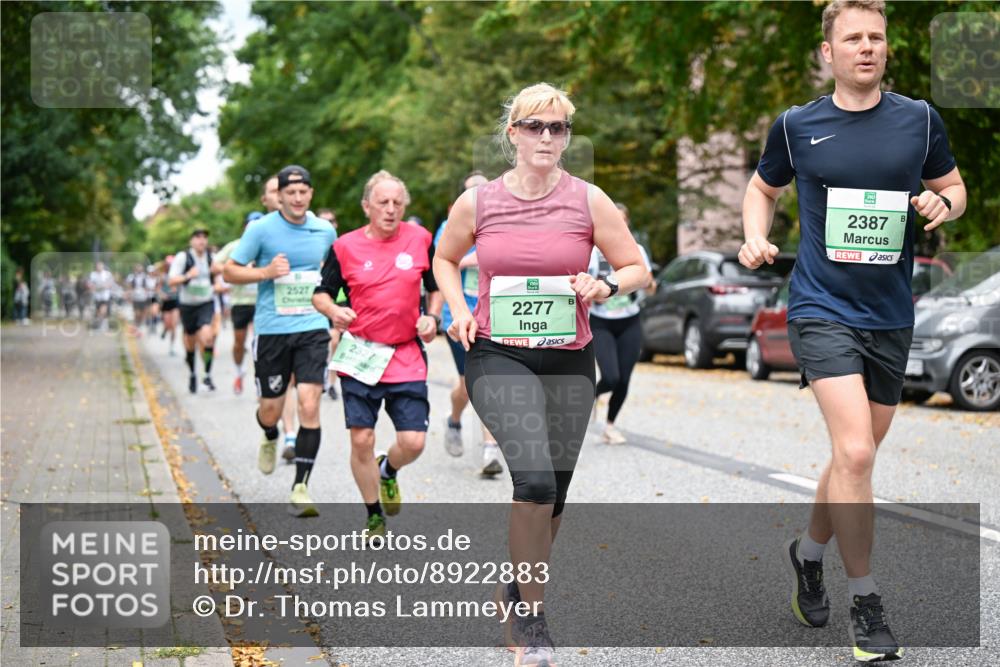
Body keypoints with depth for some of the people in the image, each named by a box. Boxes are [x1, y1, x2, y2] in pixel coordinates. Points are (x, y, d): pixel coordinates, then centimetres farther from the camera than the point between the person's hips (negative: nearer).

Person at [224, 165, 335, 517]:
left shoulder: (325, 231, 5)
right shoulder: (261, 229, -5)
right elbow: (229, 271, -1)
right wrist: (266, 272, -17)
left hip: (313, 329, 1)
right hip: (271, 330, -1)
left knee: (309, 406, -12)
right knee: (271, 408, 8)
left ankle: (300, 489, -4)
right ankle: (270, 438, 48)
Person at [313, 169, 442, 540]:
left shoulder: (420, 239, 3)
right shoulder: (346, 246, -1)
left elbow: (436, 286, 16)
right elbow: (321, 293, 7)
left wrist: (432, 317, -1)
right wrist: (334, 310, -14)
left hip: (406, 357, 1)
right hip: (360, 356, -1)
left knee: (413, 442, -5)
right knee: (361, 439, -1)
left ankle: (388, 470, 32)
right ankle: (374, 516, 20)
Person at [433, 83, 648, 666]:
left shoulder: (588, 200, -1)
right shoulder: (477, 202, -1)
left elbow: (637, 268, 5)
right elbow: (445, 258, 17)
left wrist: (606, 286, -16)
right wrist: (460, 310, 1)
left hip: (569, 362, 2)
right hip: (498, 358, -2)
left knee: (553, 494, 9)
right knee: (535, 480, -21)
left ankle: (521, 585, 38)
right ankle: (533, 617, -6)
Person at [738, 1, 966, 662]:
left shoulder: (921, 120, 4)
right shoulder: (797, 125, 0)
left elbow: (955, 187, 15)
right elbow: (763, 188, 16)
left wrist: (942, 203, -8)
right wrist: (756, 236, -2)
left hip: (891, 315, 4)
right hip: (823, 309, -3)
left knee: (857, 455, 15)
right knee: (855, 454, -17)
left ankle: (809, 551, 41)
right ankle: (865, 603, -4)